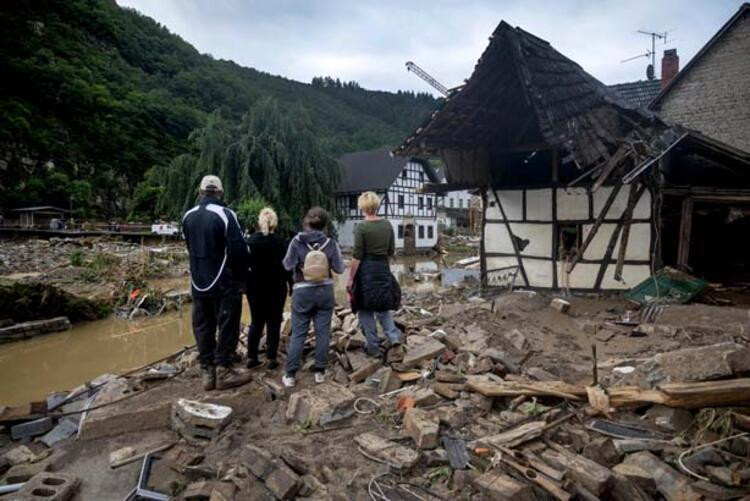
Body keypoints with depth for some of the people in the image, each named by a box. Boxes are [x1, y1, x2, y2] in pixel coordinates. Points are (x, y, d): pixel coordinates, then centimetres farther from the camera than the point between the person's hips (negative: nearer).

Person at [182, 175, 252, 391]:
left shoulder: (188, 217, 5)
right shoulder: (225, 215, -15)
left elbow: (190, 248, 12)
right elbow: (239, 250, -17)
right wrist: (241, 273, -2)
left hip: (198, 283, 6)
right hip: (225, 283, -6)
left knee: (202, 327, 12)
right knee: (227, 327, 4)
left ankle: (207, 372, 18)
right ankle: (223, 371, 8)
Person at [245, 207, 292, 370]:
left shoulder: (250, 240, -2)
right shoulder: (278, 241, -11)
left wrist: (248, 284, 14)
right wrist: (291, 284, 0)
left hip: (254, 287, 3)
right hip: (275, 287, -3)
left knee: (256, 321, 14)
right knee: (273, 322, 6)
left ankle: (251, 357, 13)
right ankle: (271, 358, 7)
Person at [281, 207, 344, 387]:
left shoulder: (297, 241, -8)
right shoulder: (331, 243, -5)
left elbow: (288, 265, -5)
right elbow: (339, 268, -2)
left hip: (302, 291, -1)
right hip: (325, 290, 1)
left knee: (298, 334, 6)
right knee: (323, 332, 9)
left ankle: (290, 375, 8)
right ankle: (320, 372, 15)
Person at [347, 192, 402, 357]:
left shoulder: (361, 227, -13)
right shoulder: (387, 224, 2)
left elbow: (357, 256, -13)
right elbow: (392, 251, 7)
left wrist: (350, 278, -6)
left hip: (366, 270, -5)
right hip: (384, 269, 5)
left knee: (366, 310, 8)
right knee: (382, 305, 22)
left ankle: (373, 347, 14)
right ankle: (393, 335, 6)